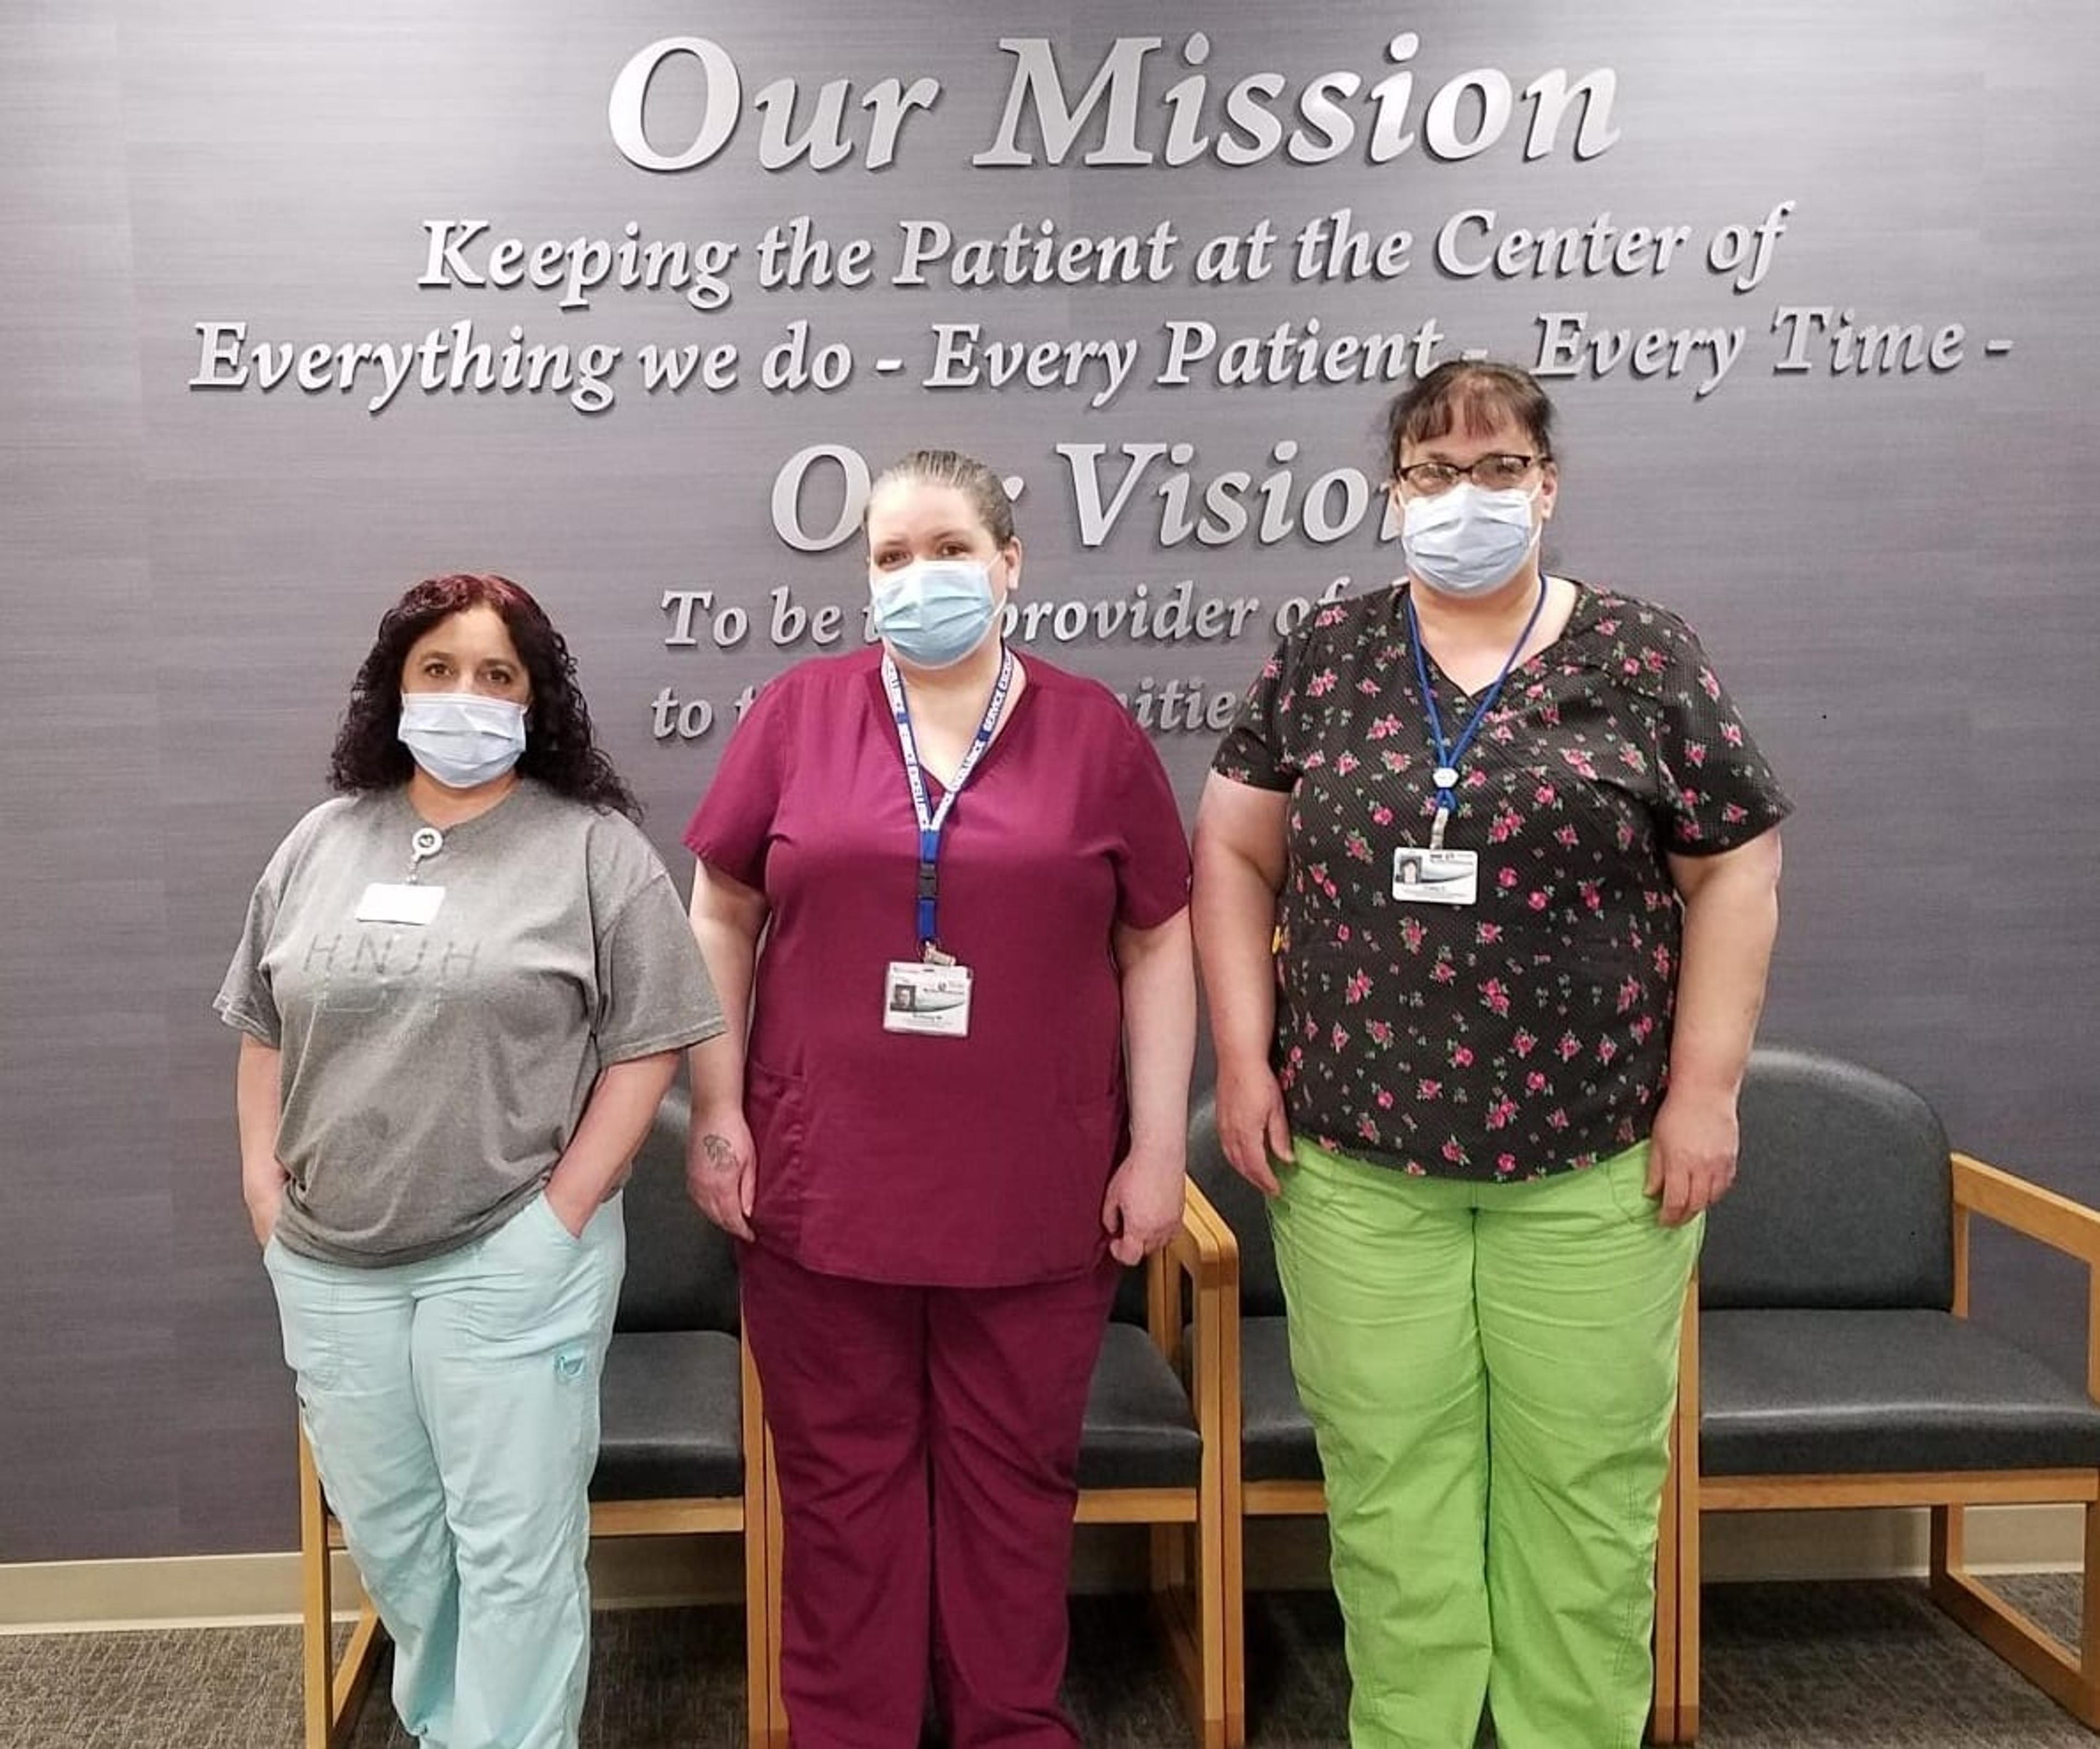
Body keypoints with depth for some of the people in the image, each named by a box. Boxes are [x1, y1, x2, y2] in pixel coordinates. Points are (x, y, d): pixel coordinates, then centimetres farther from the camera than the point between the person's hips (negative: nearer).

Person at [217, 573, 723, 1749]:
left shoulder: (596, 850, -5)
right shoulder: (320, 845, 10)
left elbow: (647, 1047, -7)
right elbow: (266, 1033, 16)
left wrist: (563, 1213, -12)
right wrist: (263, 1184, 8)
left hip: (510, 1259, -5)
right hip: (329, 1264, 5)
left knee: (514, 1545, 2)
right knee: (387, 1534, 18)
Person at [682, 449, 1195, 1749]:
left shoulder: (1094, 731, 2)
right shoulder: (797, 714, 3)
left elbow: (1159, 943, 4)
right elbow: (722, 917, 7)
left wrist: (1158, 1146, 0)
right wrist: (718, 1112, 0)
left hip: (1035, 1193, 0)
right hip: (824, 1182, 1)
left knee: (1015, 1478, 12)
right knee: (843, 1478, 11)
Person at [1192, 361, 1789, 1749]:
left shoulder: (1644, 658, 1)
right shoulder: (1324, 658, 6)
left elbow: (1736, 869, 2)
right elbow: (1234, 853, 8)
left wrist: (1705, 1085, -4)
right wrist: (1245, 1057, 1)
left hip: (1593, 1163, -1)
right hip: (1356, 1160, 1)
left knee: (1584, 1482, 7)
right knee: (1390, 1483, 8)